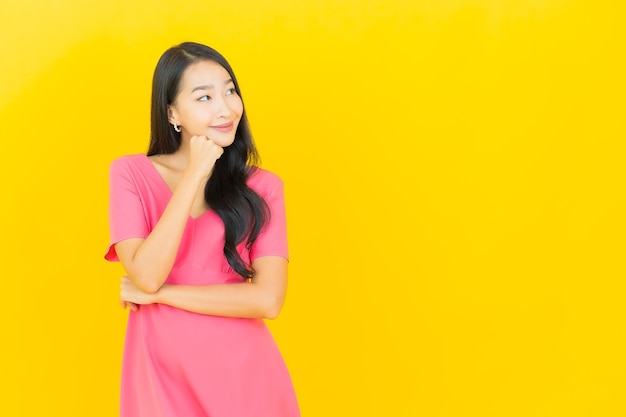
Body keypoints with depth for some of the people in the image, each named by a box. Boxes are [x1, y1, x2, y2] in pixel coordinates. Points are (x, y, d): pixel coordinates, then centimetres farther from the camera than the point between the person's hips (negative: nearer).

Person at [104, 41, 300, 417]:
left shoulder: (262, 187, -3)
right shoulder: (131, 173, -4)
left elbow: (268, 299, -14)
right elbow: (146, 276, -17)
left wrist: (157, 294, -13)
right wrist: (196, 175, -18)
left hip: (242, 371, 1)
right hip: (161, 371, -1)